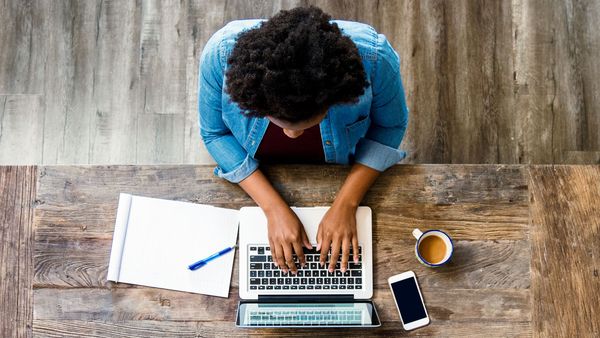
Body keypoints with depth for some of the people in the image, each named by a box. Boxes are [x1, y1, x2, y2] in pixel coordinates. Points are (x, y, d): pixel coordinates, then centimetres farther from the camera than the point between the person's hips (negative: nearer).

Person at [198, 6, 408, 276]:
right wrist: (274, 208, -28)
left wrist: (345, 203, -27)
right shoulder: (221, 54, -38)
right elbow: (215, 133, -21)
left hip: (342, 175, 0)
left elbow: (390, 125, -19)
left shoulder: (373, 57, -39)